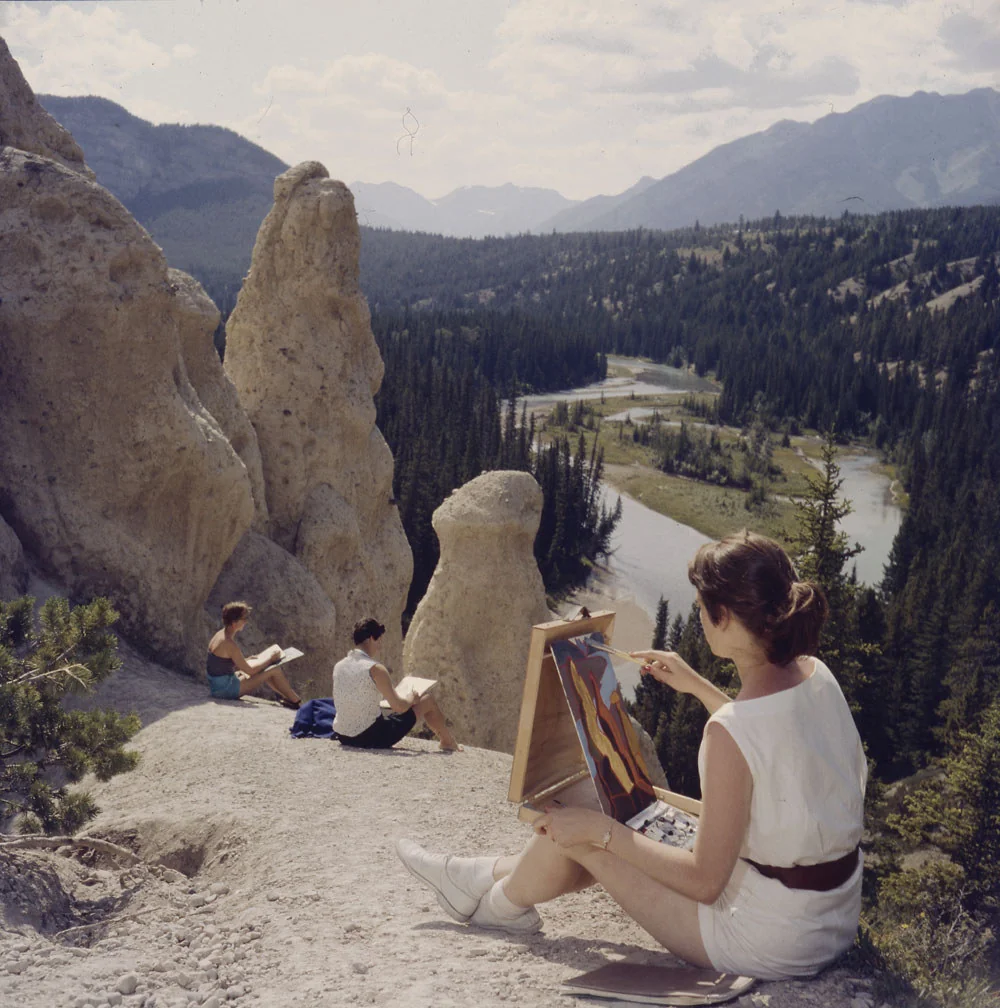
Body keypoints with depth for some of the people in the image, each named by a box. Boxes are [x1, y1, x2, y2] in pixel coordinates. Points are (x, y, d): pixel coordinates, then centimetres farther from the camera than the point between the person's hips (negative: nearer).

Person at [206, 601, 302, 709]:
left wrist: (248, 659, 7)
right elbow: (250, 671, -16)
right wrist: (270, 657, -3)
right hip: (226, 689, -10)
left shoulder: (220, 635, 5)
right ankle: (295, 700, 13)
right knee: (274, 670, -5)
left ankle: (286, 696, 29)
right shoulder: (229, 644, -24)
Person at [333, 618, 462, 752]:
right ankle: (448, 742, 34)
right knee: (428, 702, 10)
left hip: (344, 738, 7)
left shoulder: (338, 666, 3)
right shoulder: (375, 669, -17)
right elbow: (399, 707, -17)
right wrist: (412, 698, 5)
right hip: (372, 737, -7)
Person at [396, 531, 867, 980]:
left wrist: (601, 830, -14)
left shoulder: (728, 731, -29)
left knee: (578, 834, 6)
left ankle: (502, 902, 38)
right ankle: (491, 873, 43)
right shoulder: (817, 675, -5)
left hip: (770, 945, -8)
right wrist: (697, 686, 21)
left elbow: (705, 882, -22)